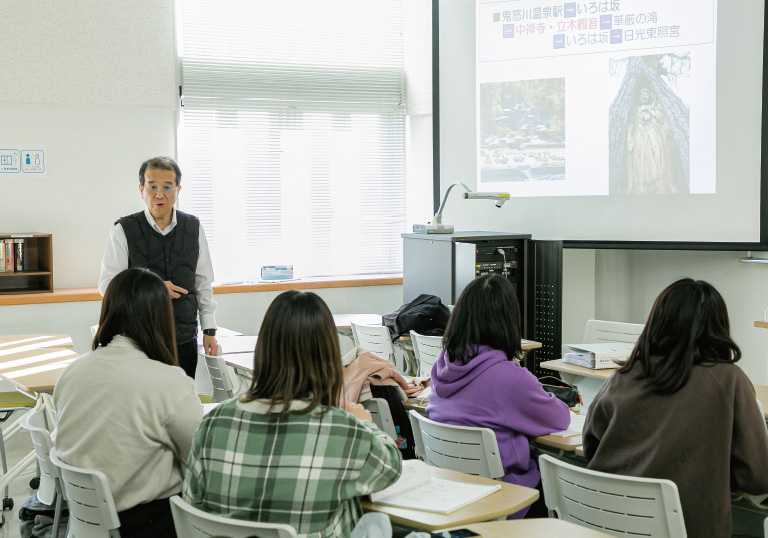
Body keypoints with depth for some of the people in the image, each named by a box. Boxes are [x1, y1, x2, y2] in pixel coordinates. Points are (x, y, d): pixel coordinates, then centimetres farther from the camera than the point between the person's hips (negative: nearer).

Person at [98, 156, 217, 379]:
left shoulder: (194, 228, 7)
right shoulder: (123, 231, -3)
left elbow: (203, 283, 10)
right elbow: (107, 285, -5)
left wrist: (209, 329, 8)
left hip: (185, 340, 3)